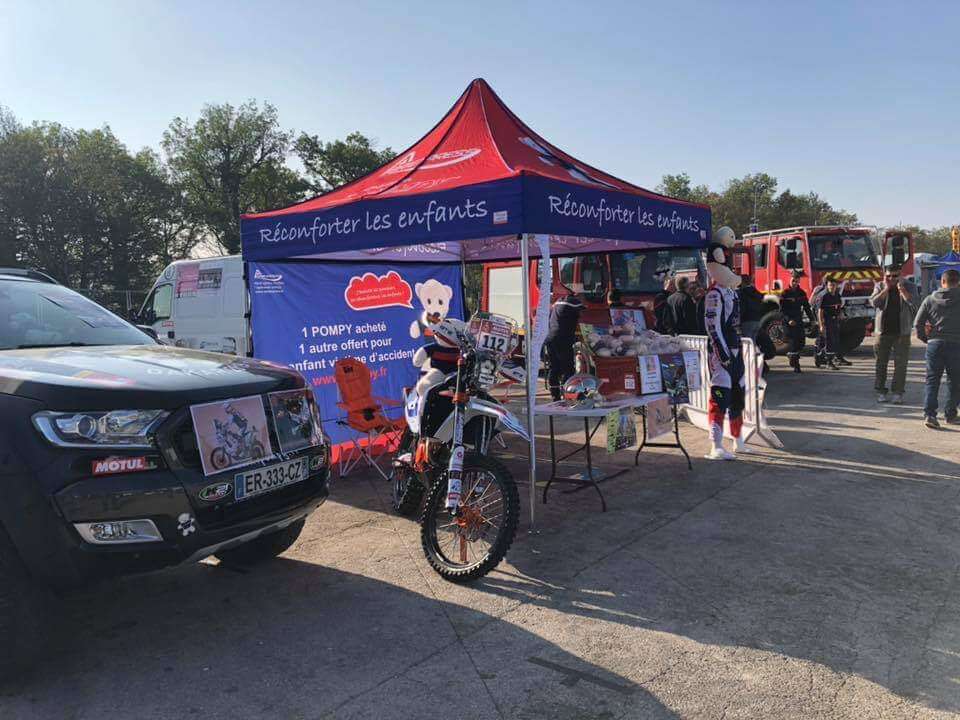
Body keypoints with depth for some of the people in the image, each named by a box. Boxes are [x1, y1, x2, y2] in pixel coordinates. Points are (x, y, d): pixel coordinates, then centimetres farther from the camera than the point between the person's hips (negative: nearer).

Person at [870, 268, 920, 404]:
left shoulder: (909, 287, 3)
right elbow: (873, 302, -8)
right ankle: (880, 391, 10)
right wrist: (886, 289, -13)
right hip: (883, 331, 1)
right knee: (881, 362, 3)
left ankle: (898, 393, 6)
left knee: (900, 364, 0)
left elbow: (916, 303, -12)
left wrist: (902, 289, -18)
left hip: (902, 332, -1)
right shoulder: (880, 286, 7)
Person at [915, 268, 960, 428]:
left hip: (935, 343, 1)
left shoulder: (930, 299, 4)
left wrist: (926, 339, 13)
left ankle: (929, 414, -7)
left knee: (932, 380, 4)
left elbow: (918, 323, 2)